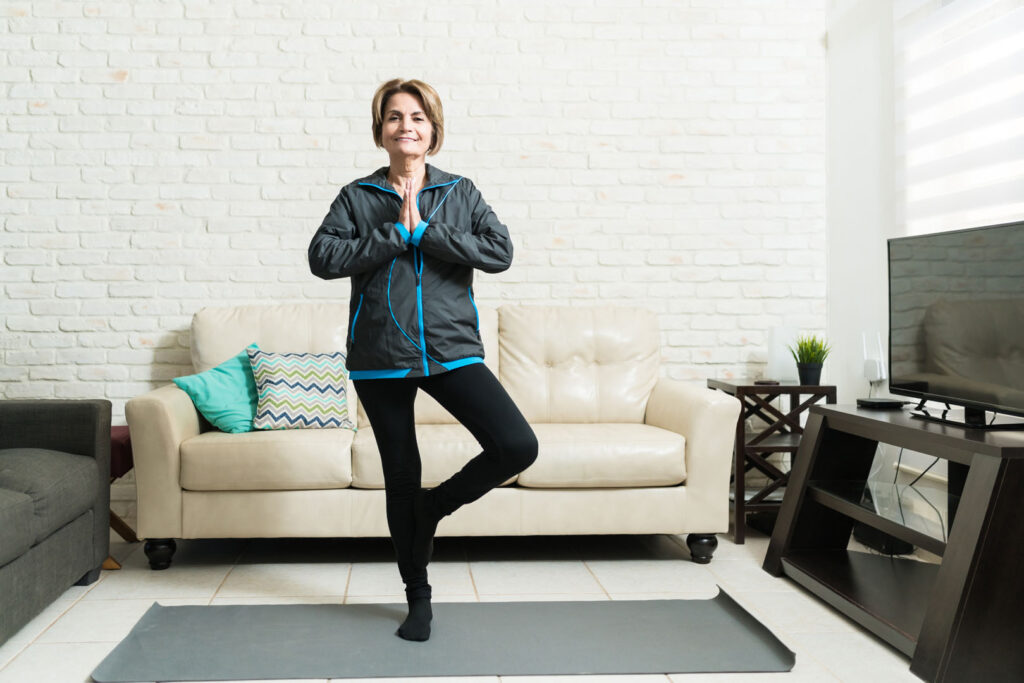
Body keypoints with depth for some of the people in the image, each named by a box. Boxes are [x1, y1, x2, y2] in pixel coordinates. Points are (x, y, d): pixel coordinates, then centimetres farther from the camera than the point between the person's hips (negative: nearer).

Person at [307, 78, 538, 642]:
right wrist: (396, 233, -13)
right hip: (380, 357, 0)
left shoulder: (460, 193, 8)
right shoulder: (357, 197, 6)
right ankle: (417, 595, 26)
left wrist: (425, 231, -12)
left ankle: (435, 504, 10)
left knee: (518, 446, -17)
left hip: (451, 348, 1)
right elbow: (323, 258, -9)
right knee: (400, 477, 8)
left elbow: (500, 252, -7)